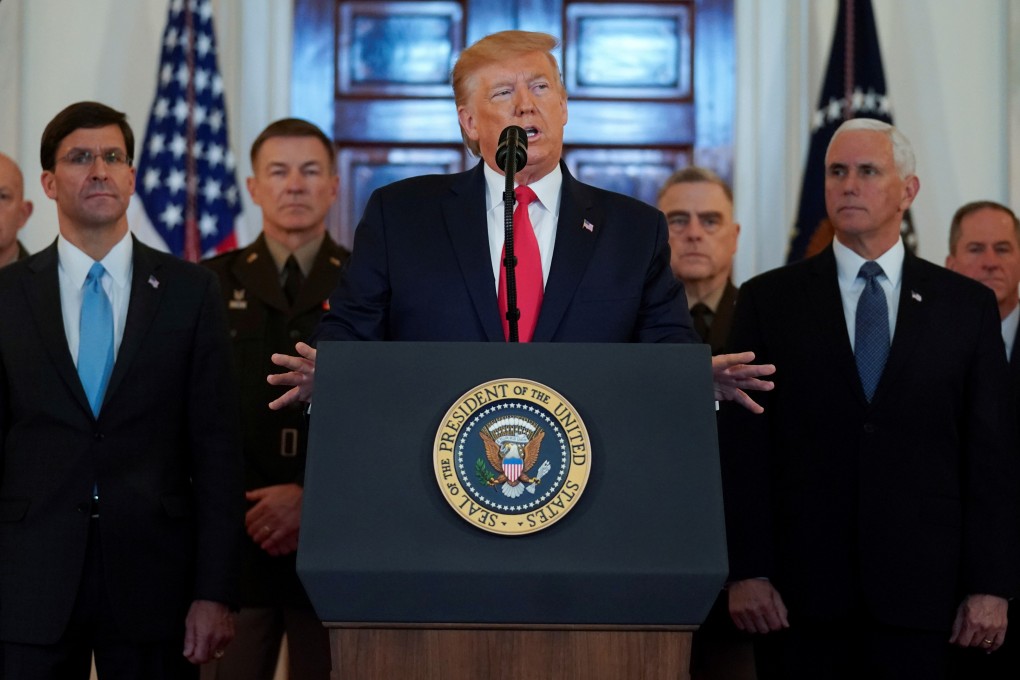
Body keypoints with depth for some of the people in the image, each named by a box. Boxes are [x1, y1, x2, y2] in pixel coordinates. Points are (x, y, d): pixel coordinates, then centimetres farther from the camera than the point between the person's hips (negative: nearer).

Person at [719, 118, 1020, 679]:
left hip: (921, 588, 0)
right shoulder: (768, 300, 7)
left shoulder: (967, 306, 8)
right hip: (804, 591, 0)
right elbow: (741, 445, 2)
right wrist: (745, 571, -5)